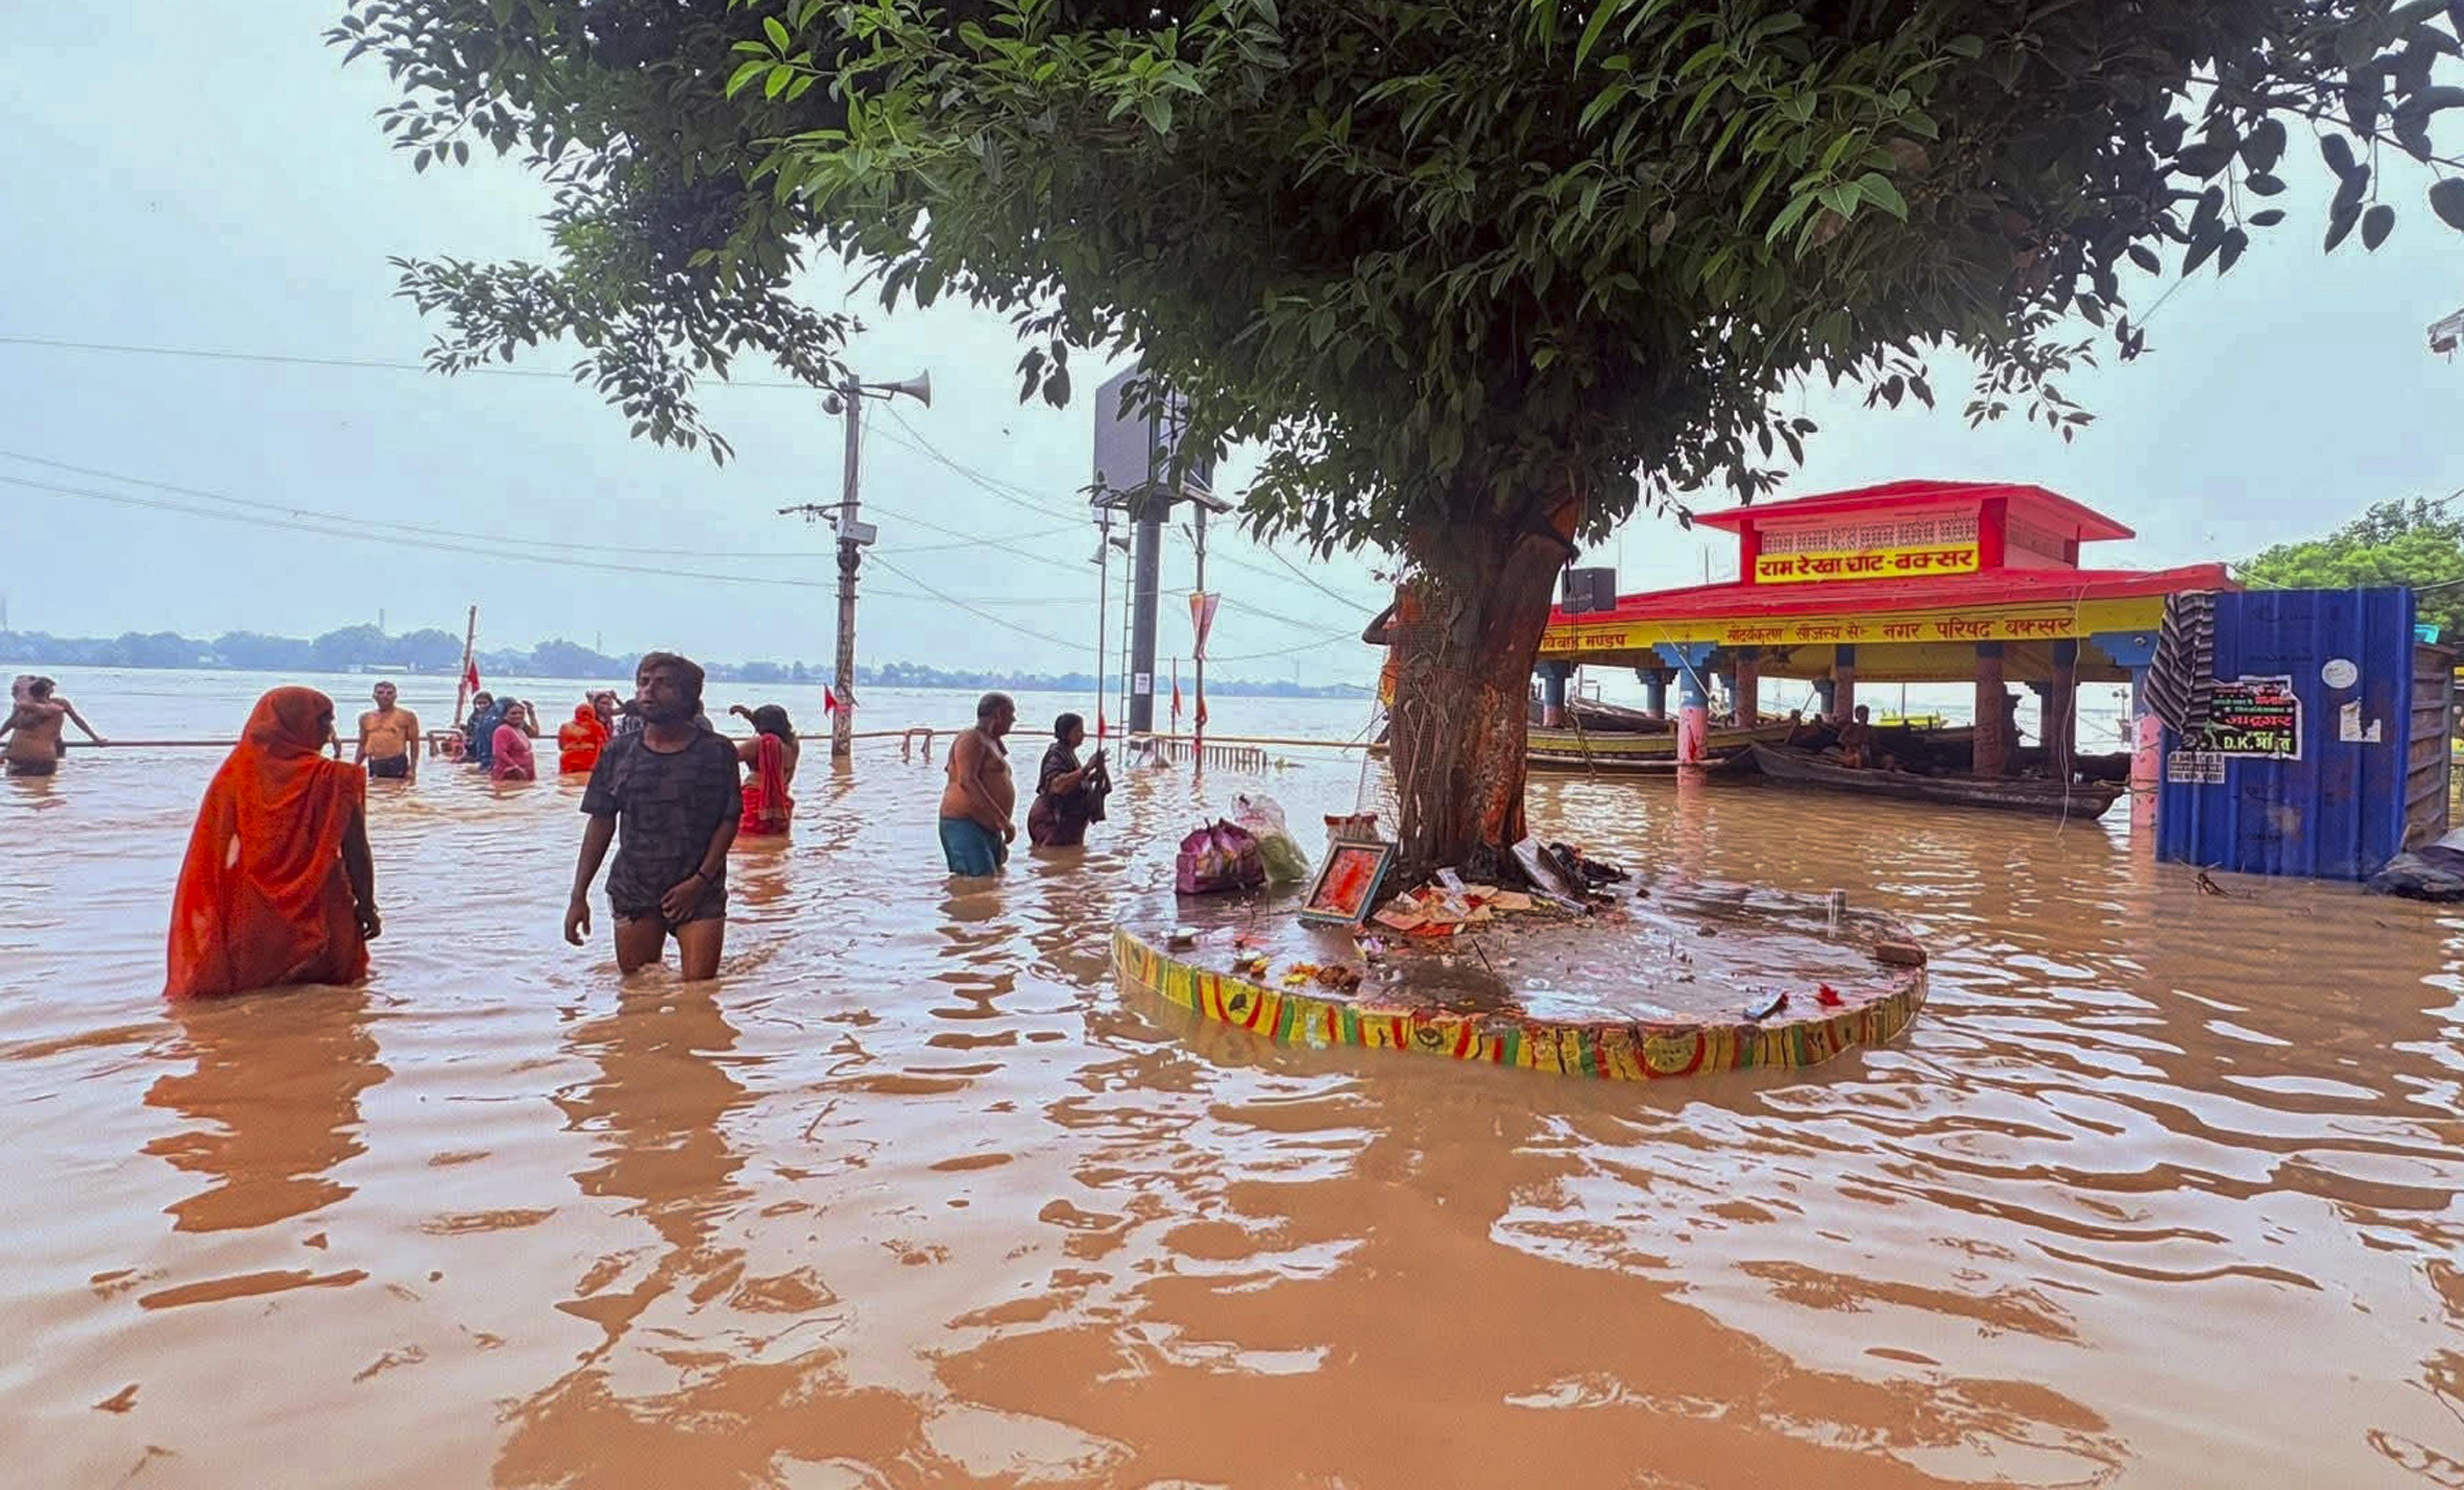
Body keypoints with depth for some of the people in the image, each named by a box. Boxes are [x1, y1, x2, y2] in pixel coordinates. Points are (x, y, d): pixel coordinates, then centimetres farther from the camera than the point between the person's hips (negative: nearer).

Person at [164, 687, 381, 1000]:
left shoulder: (234, 774, -1)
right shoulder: (334, 780, -12)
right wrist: (367, 905, 1)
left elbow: (211, 852, 6)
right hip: (315, 913, -4)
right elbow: (355, 853, -9)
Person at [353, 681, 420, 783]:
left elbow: (414, 744, -2)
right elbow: (363, 746, 20)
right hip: (374, 766, 5)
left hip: (397, 765, -5)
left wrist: (412, 769, -11)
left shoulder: (407, 716, 0)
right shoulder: (366, 718, 14)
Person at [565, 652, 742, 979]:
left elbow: (729, 821, -2)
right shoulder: (618, 753, 5)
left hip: (700, 891, -2)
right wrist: (579, 896, 3)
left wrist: (701, 881, -12)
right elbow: (601, 824, 7)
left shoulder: (716, 753, -2)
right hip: (634, 891, 2)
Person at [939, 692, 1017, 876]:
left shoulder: (991, 742, 24)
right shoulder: (972, 738, -6)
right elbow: (967, 781, -20)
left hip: (989, 829, 10)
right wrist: (1003, 821, -23)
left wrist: (1000, 842, 24)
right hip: (965, 825, -10)